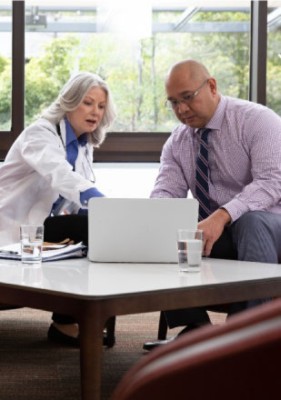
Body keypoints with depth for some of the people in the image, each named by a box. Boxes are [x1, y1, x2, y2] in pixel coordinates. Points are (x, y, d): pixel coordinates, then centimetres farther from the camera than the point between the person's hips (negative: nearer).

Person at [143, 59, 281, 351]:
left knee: (251, 221, -39)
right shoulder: (177, 142, 6)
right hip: (213, 231, 5)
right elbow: (166, 193, -3)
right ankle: (194, 327, -10)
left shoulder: (257, 120, -11)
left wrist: (222, 216, -39)